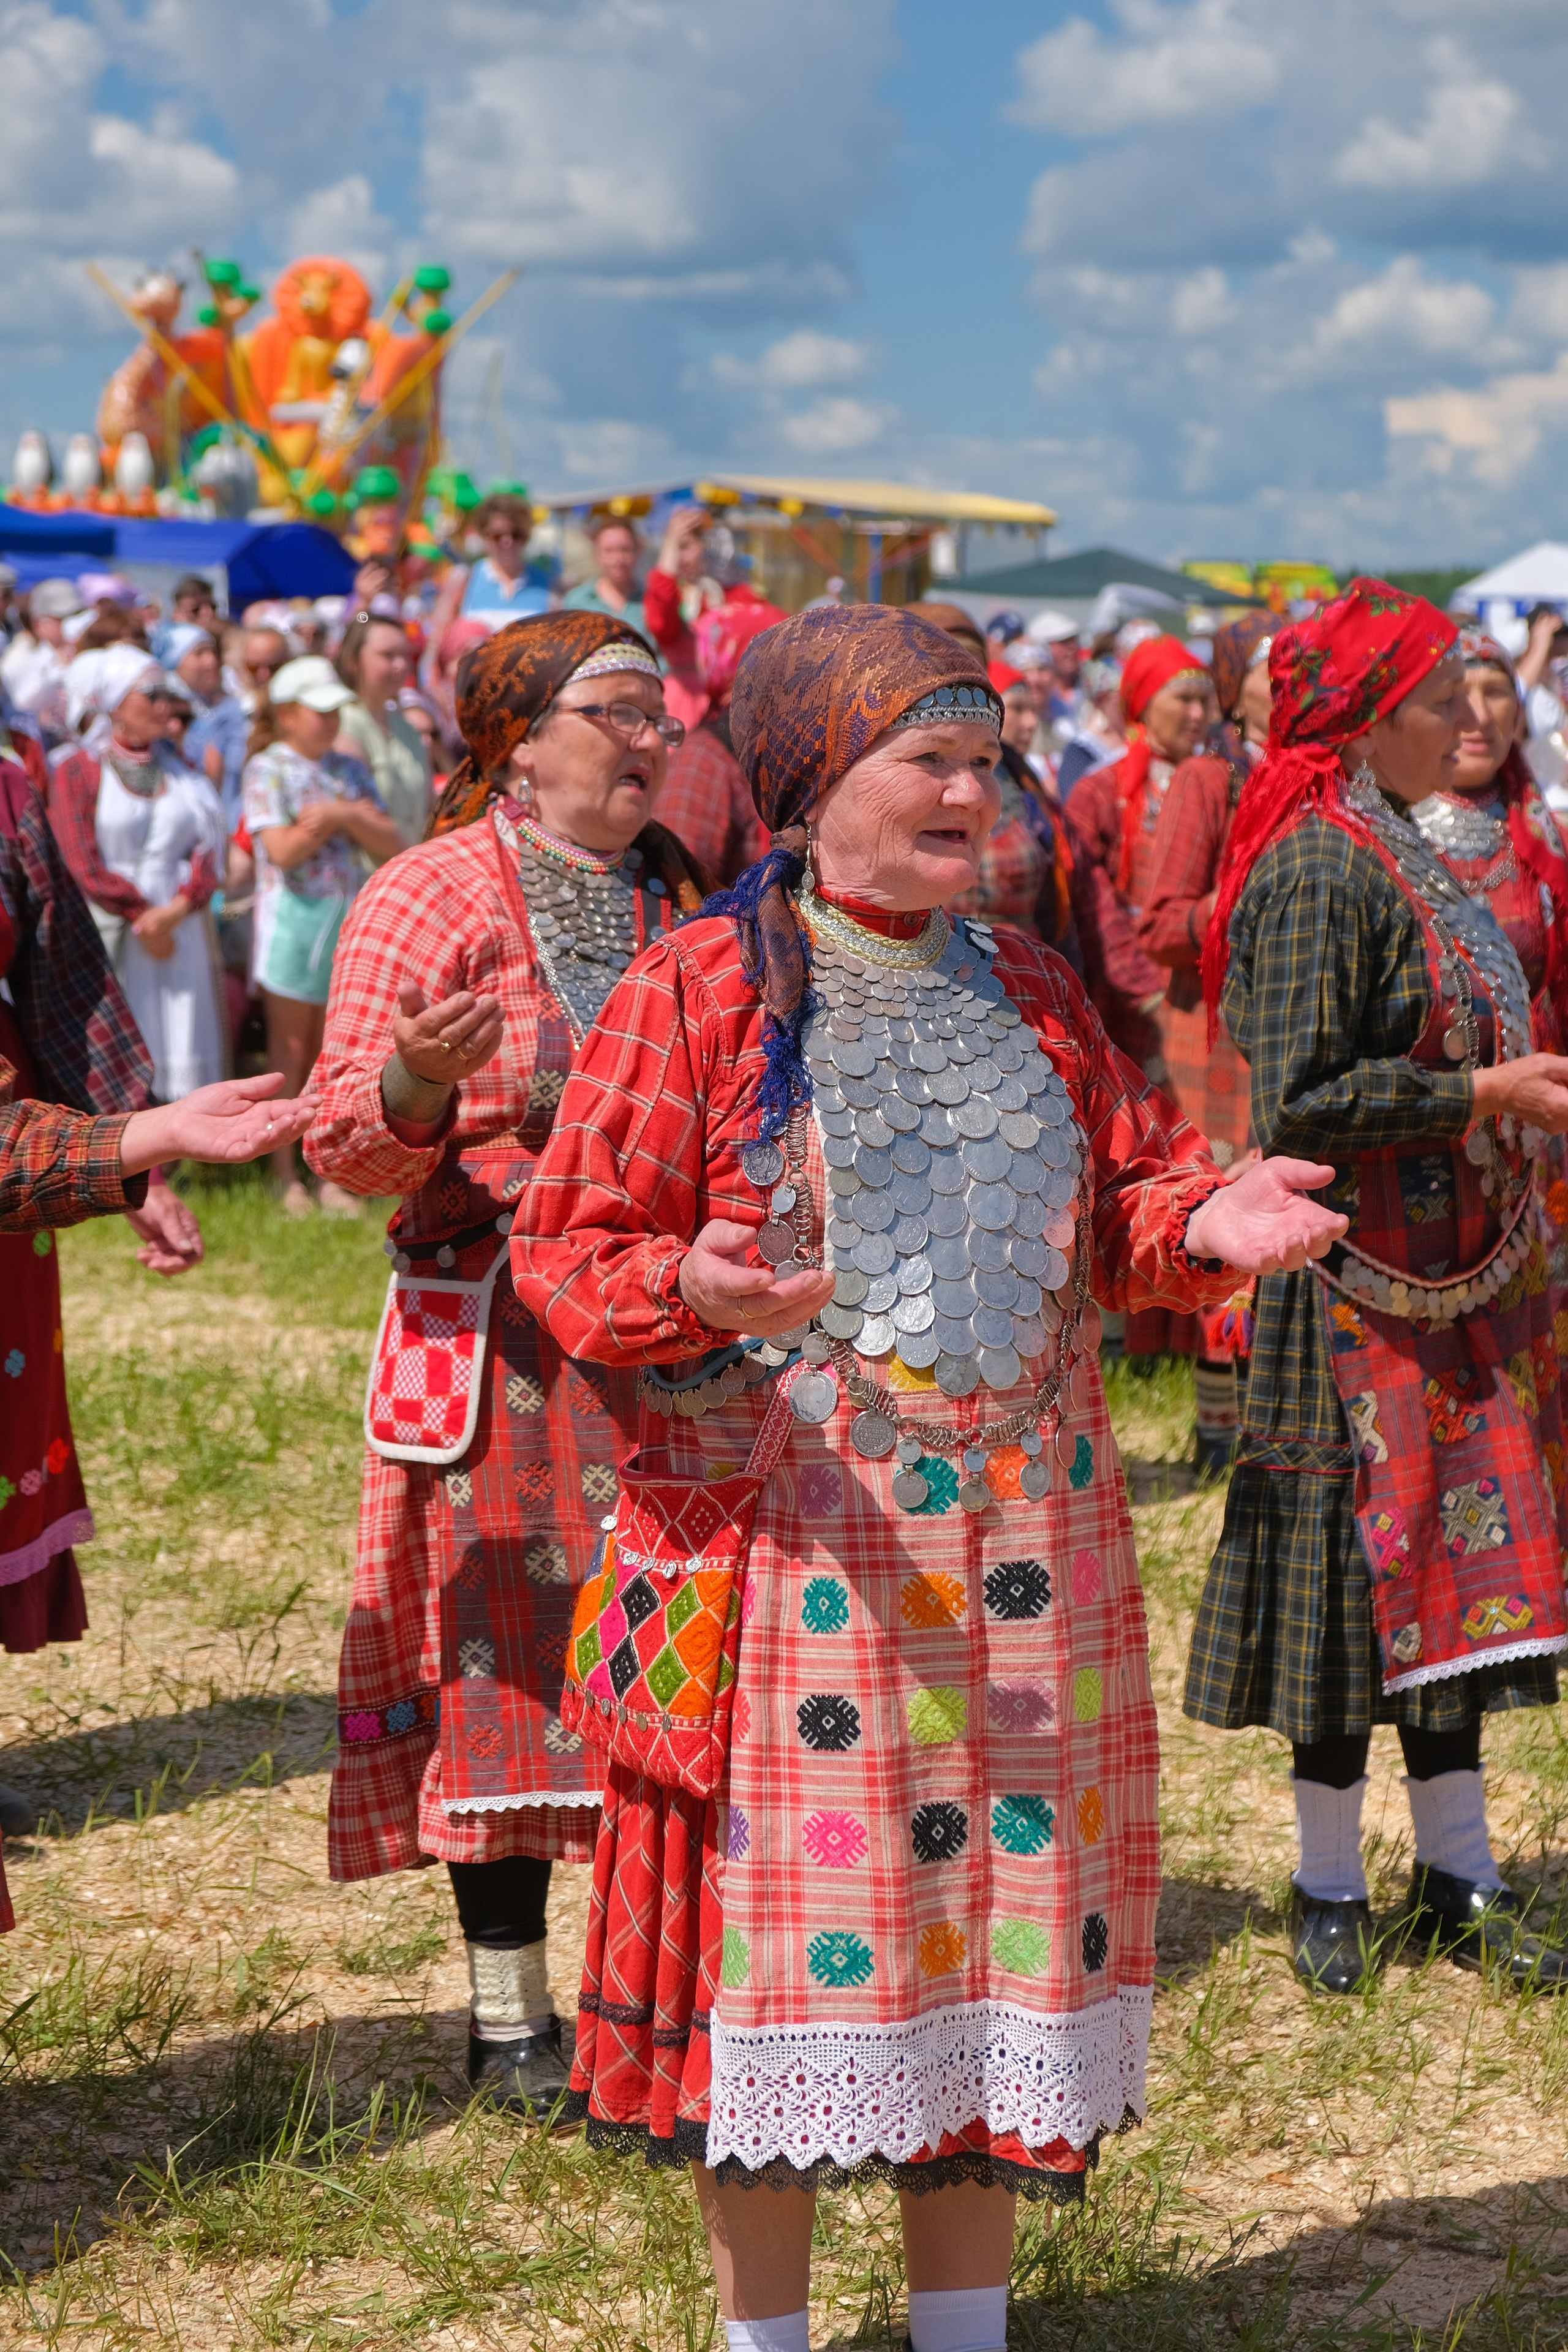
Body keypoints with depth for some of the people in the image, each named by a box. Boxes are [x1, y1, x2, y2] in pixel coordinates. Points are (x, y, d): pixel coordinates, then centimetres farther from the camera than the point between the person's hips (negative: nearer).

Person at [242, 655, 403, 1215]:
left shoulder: (350, 770, 13)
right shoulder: (268, 769, -2)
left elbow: (392, 845, 6)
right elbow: (282, 849, -14)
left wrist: (345, 816, -9)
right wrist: (349, 818, -7)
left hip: (348, 919, 4)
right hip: (292, 919, -4)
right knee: (289, 1050, 1)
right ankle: (287, 1176, 7)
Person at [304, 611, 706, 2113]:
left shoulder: (684, 899, 12)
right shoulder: (429, 897, -4)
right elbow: (345, 1150, -10)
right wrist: (414, 1083, -29)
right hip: (502, 1348, -4)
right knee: (506, 1648, 0)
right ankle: (507, 2012, 10)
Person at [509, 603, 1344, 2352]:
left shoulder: (1027, 990, 11)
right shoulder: (698, 991, -5)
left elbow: (1123, 1191, 16)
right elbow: (567, 1250, -7)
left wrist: (1204, 1219, -7)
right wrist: (690, 1294, -28)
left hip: (1019, 1543, 5)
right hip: (792, 1539, -5)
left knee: (1008, 1873, 9)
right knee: (801, 1885, 0)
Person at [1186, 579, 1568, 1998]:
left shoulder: (1396, 855, 12)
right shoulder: (1319, 872, -16)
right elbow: (1304, 1098, -22)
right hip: (1365, 1282, -9)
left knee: (1450, 1561, 11)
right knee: (1366, 1566, 0)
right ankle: (1330, 1889, 14)